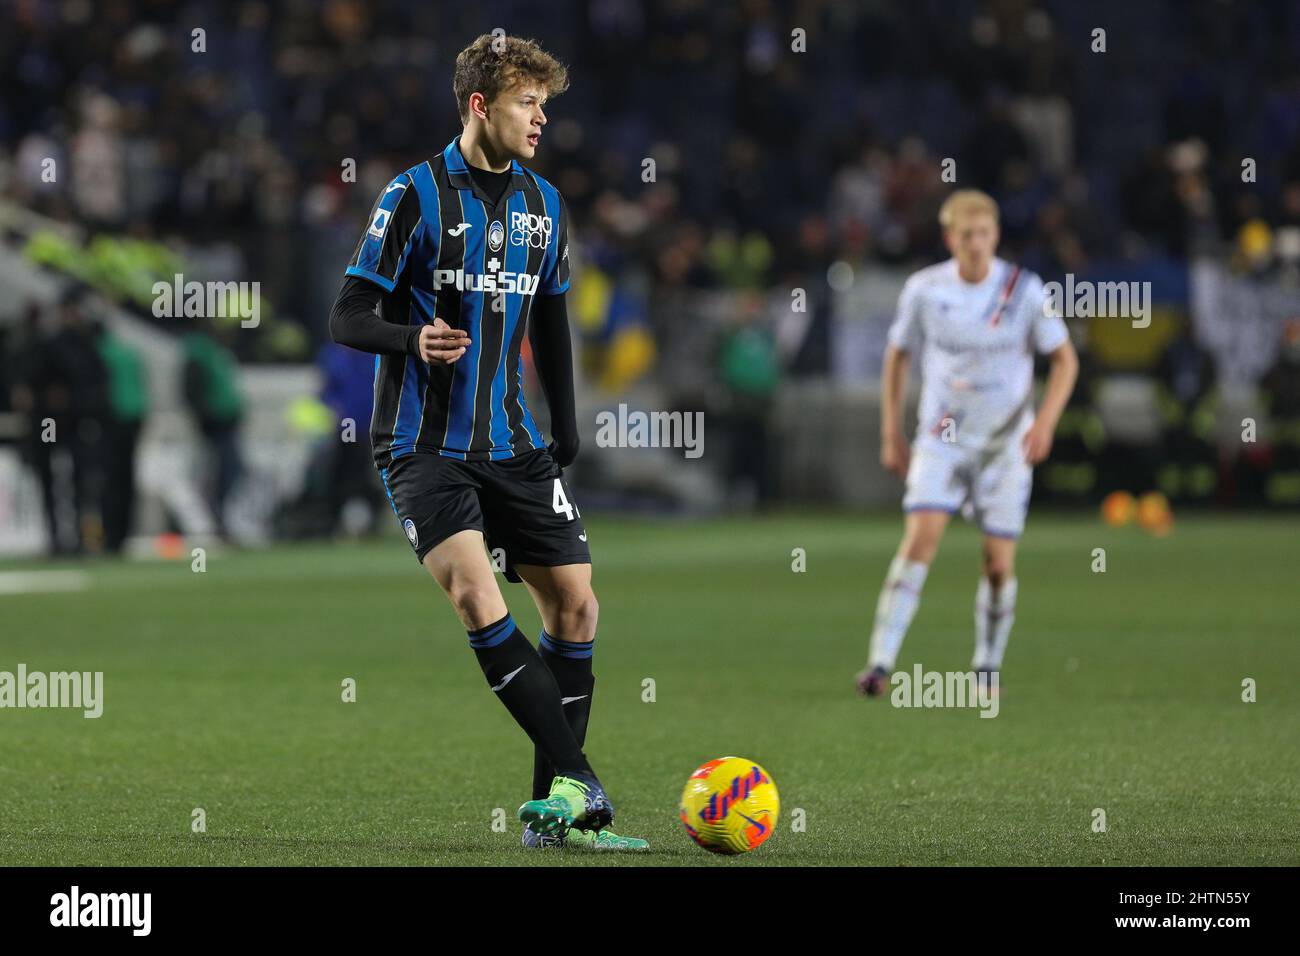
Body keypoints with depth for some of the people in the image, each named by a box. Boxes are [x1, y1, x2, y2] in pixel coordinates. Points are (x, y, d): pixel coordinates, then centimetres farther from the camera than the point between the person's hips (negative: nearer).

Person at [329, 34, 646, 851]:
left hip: (512, 445, 6)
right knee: (476, 595, -23)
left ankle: (553, 813, 8)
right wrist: (412, 338, -29)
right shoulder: (416, 197, -8)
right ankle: (579, 781, -25)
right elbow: (348, 318, -9)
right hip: (425, 443, -6)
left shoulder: (544, 204, 10)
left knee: (575, 600, 1)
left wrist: (566, 434, 17)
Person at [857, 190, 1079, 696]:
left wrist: (1045, 421, -15)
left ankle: (988, 667, 20)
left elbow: (1064, 359, 0)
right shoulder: (924, 289, -5)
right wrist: (891, 434, 7)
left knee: (1000, 563, -1)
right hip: (941, 439, 0)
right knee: (920, 540, -17)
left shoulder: (1025, 290, -8)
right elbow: (897, 355, 10)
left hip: (1006, 443, 0)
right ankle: (880, 663, -20)